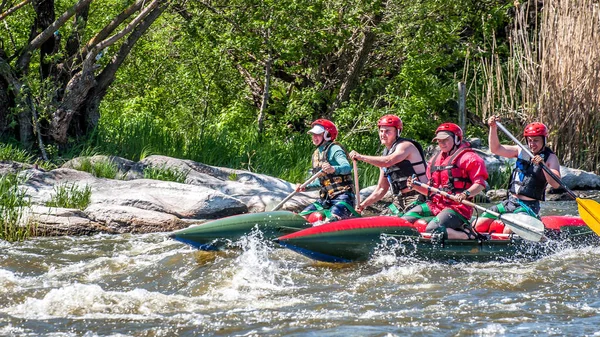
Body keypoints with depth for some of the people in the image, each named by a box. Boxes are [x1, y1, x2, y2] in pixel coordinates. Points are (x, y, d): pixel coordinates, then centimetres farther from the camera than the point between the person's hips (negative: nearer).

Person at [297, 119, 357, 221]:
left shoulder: (334, 149, -8)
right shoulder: (316, 154, 19)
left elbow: (347, 167, -26)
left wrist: (333, 169, -46)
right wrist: (305, 187, 12)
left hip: (342, 196, -9)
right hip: (326, 198, 9)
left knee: (333, 217, -34)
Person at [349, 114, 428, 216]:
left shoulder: (405, 146, -7)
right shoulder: (385, 153, 17)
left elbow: (388, 162, -28)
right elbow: (381, 188, 21)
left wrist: (361, 157, -24)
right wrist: (364, 204, 12)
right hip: (399, 201, 8)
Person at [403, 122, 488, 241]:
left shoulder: (468, 158, -3)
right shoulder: (435, 160, 21)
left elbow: (480, 184, -12)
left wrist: (465, 194, -29)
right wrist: (416, 186, 6)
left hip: (457, 208, -9)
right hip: (434, 205, 9)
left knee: (433, 230, -32)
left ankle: (467, 234, -12)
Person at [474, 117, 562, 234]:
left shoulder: (550, 158, -4)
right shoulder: (521, 151, 10)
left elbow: (556, 184, -18)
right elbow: (495, 149, 6)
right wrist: (493, 128, -8)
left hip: (529, 206, -6)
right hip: (510, 202, 6)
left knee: (508, 231, -31)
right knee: (477, 226, -3)